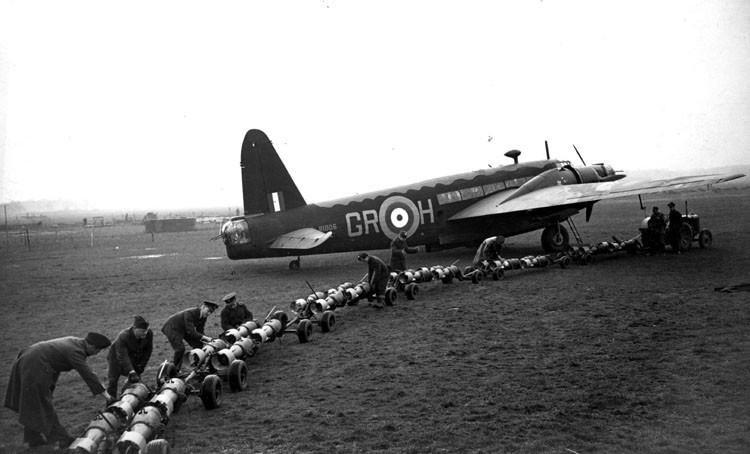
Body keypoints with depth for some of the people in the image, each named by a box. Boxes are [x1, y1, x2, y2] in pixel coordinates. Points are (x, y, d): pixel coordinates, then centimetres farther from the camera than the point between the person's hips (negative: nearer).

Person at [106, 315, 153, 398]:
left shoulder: (149, 334, -26)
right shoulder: (122, 337, -39)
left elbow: (148, 350, -7)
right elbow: (122, 357, -42)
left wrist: (142, 365, -8)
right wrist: (131, 372, -50)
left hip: (134, 358, 4)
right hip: (117, 357, -4)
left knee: (136, 379, 4)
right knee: (113, 380, -4)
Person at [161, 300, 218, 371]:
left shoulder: (203, 316, -12)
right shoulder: (189, 313, -36)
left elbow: (200, 331, -8)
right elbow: (191, 332, -39)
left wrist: (208, 339, -25)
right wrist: (205, 338, -43)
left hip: (184, 329, 8)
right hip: (172, 328, -8)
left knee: (198, 344, -2)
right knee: (180, 348, -21)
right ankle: (175, 370, -3)